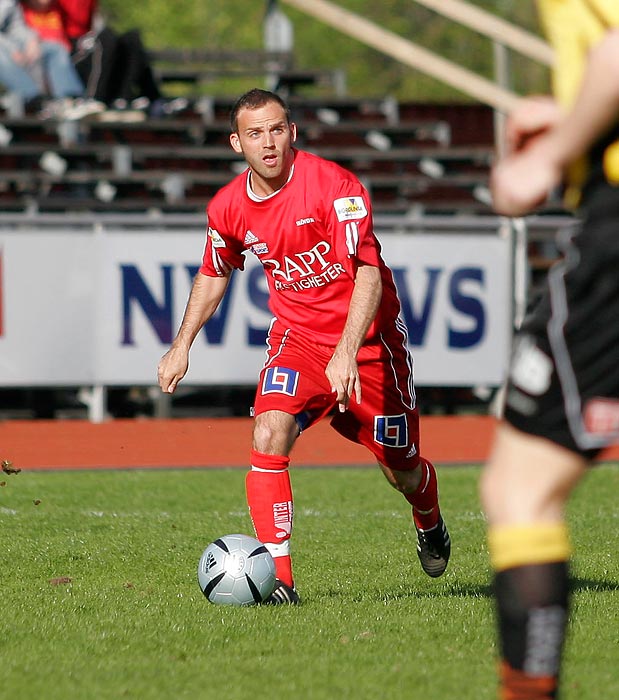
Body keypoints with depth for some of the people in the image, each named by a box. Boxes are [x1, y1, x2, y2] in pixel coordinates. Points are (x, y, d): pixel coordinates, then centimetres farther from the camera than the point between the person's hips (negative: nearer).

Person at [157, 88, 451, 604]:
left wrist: (346, 353, -39)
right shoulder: (228, 208, -5)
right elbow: (214, 275, 17)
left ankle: (430, 525, 47)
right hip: (296, 337, 3)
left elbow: (368, 274, -28)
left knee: (402, 470, 9)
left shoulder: (334, 186, -22)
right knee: (269, 435, -25)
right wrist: (182, 344, 9)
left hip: (369, 338, -3)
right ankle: (278, 577, -22)